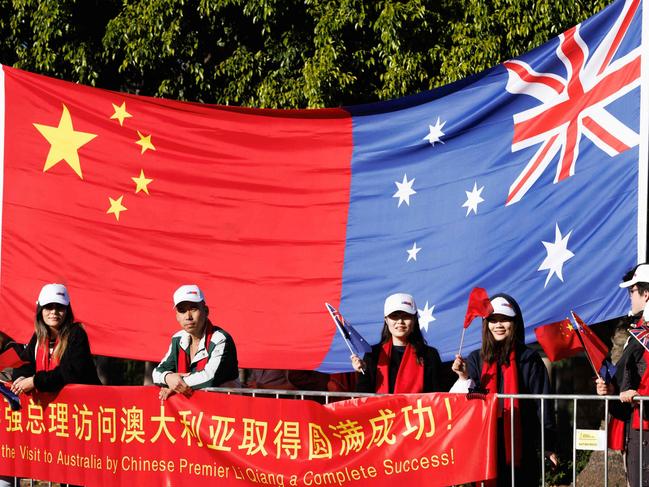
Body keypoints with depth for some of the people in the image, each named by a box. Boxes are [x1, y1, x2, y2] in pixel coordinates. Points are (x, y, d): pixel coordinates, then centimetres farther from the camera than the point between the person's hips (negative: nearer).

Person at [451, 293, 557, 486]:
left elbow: (542, 403, 0)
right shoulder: (475, 359, 9)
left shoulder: (529, 359, 2)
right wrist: (465, 379, -14)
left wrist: (547, 444, -5)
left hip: (521, 449, -2)